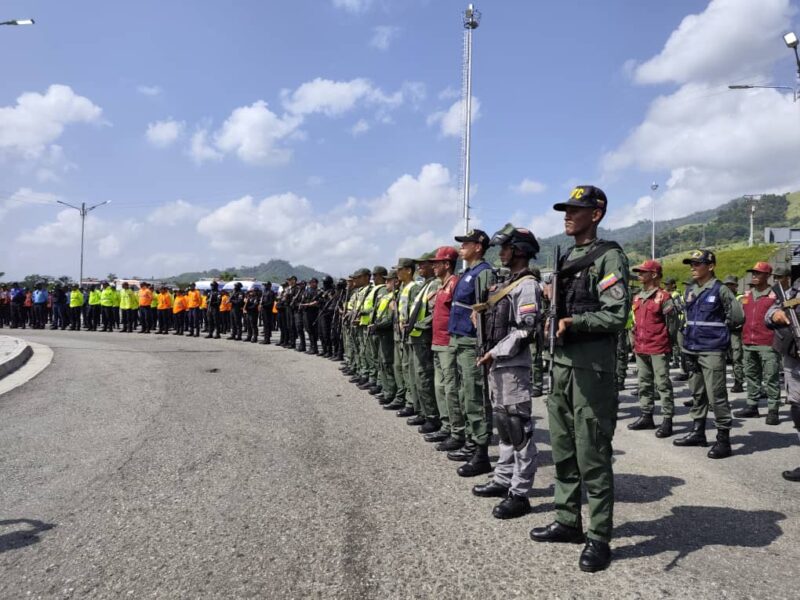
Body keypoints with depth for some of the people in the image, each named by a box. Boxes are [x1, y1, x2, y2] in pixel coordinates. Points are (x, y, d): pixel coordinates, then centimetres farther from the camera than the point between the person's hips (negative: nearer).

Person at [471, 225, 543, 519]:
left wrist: (495, 352, -17)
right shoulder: (507, 284, 17)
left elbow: (525, 329, -20)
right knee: (502, 424, 16)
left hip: (514, 366, -10)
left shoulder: (527, 285, -12)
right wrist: (488, 353, 12)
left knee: (519, 428, -5)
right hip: (497, 365, 10)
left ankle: (519, 494, 1)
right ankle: (503, 480, 27)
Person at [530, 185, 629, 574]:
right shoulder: (566, 259, 17)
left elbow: (617, 315, -16)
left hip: (592, 364, -8)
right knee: (563, 448, 14)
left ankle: (599, 537, 9)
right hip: (562, 362, 8)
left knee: (592, 454, -3)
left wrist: (573, 322, -24)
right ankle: (568, 521, 27)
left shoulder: (609, 257, -7)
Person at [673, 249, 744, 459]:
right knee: (697, 393, 15)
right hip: (692, 350, 7)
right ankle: (698, 432, 26)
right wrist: (690, 333, 13)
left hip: (712, 351, -7)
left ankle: (723, 440, 1)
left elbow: (737, 317, -8)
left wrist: (718, 330, 1)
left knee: (717, 395, -6)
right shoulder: (690, 291, 12)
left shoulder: (720, 290, -9)